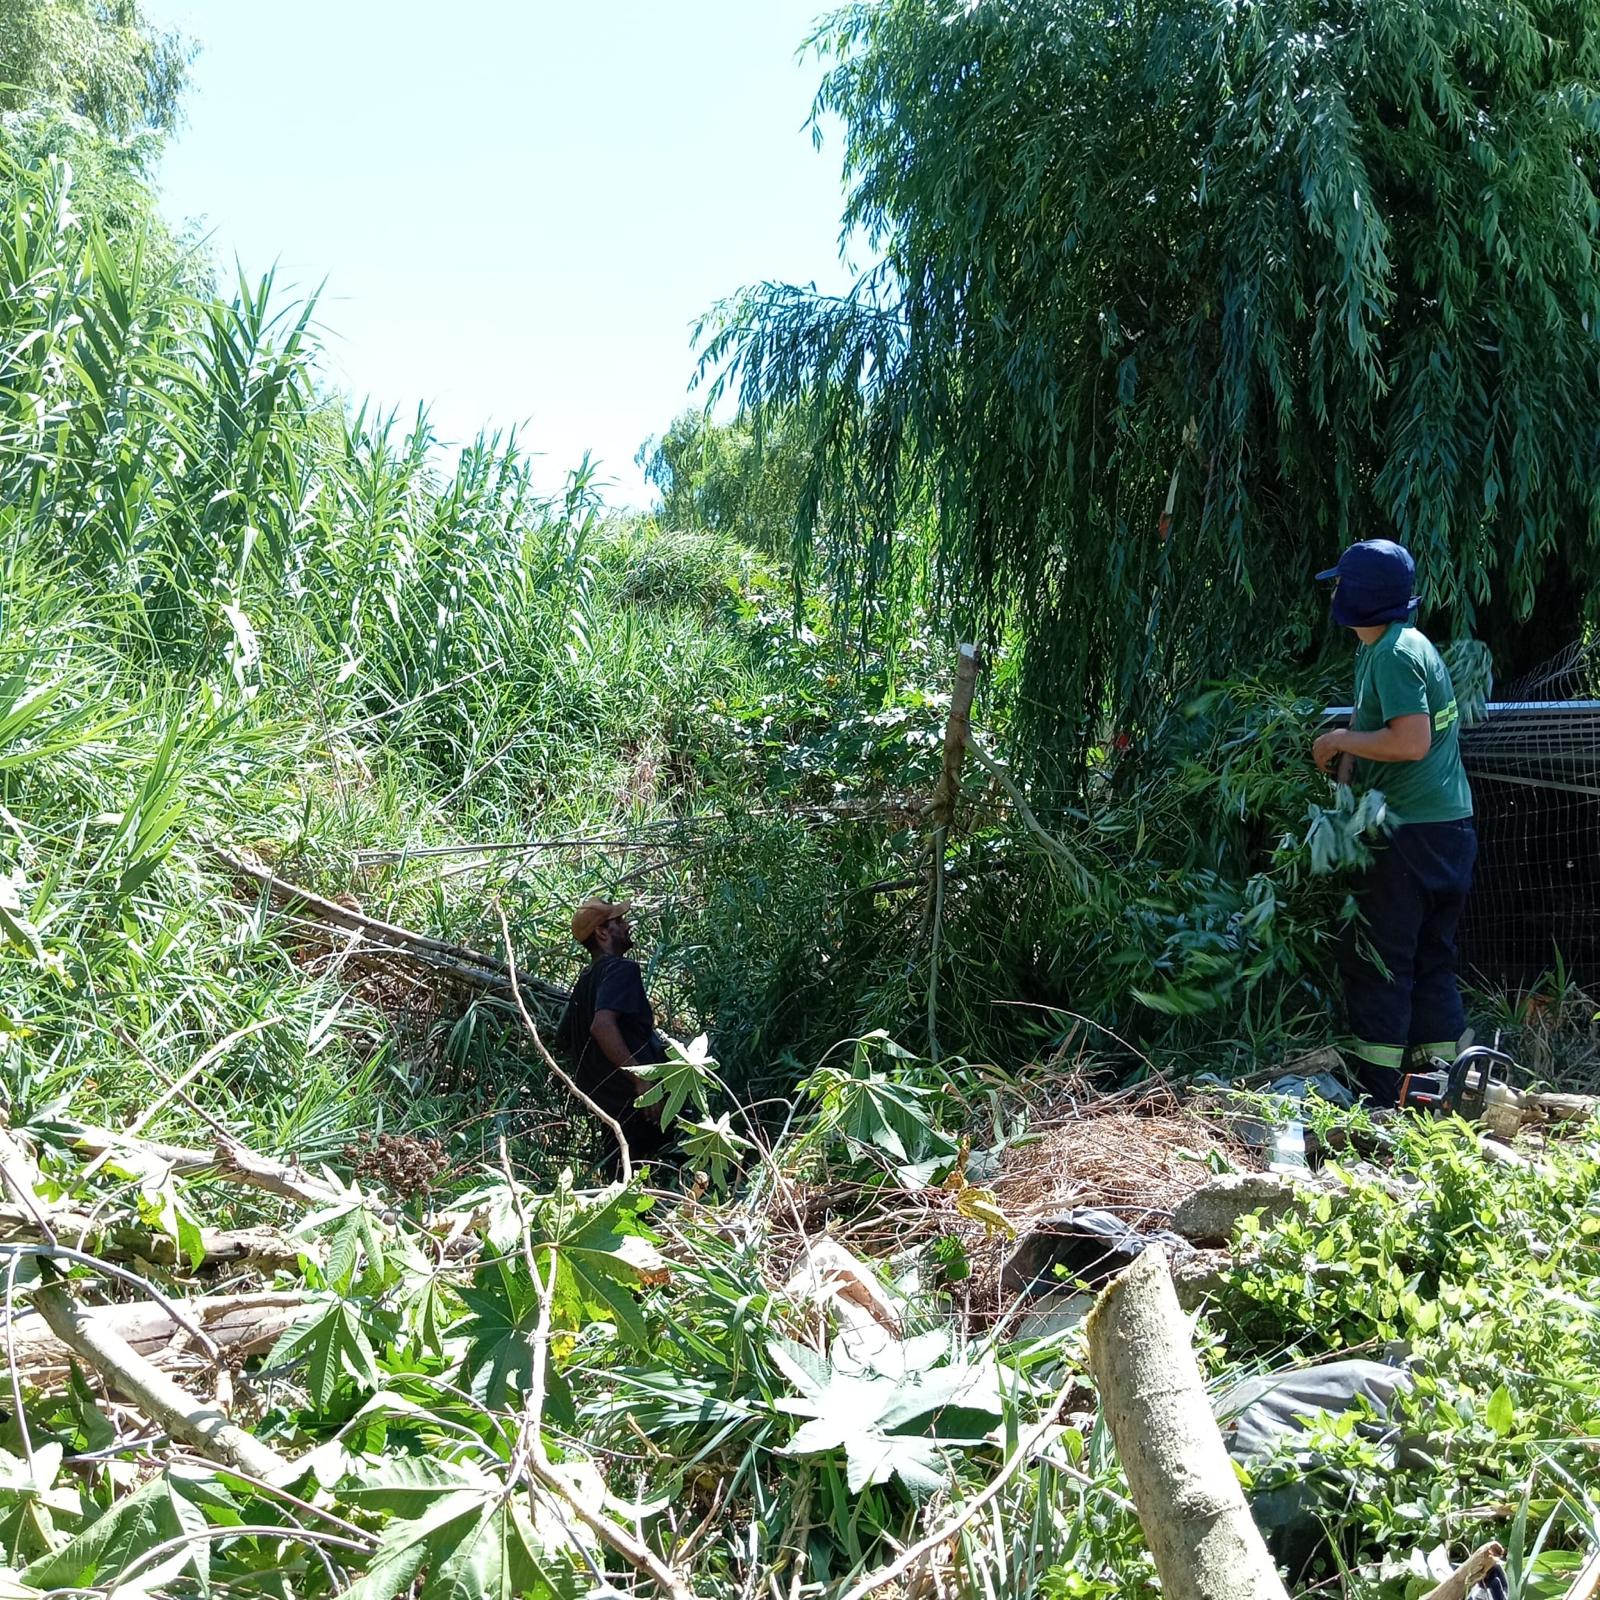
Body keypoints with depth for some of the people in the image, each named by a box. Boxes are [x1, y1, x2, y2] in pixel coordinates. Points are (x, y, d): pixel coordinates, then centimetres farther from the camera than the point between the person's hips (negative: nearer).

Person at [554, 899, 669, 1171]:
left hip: (602, 1097, 10)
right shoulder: (621, 968, -14)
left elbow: (564, 1036, 26)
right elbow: (602, 1025, -30)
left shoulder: (585, 980, 16)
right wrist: (640, 1078, -30)